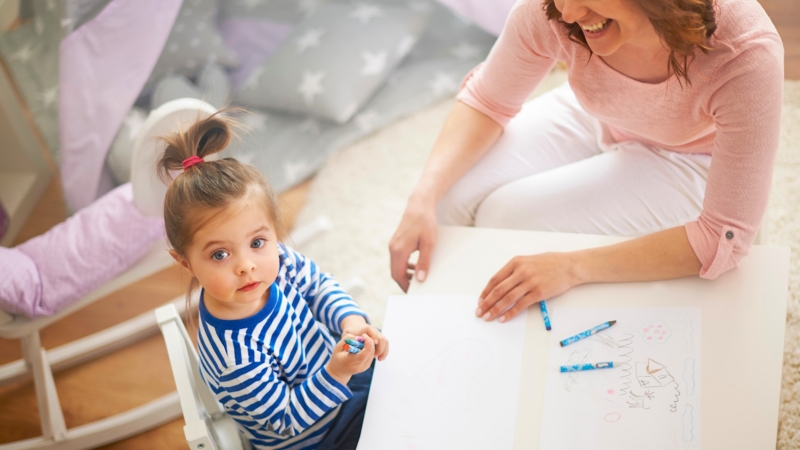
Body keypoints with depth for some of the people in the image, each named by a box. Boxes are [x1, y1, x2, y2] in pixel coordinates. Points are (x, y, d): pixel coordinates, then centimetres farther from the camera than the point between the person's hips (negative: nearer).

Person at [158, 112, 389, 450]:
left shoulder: (276, 259, -23)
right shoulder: (234, 354, -40)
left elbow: (317, 284, -1)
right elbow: (287, 420, -26)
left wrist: (350, 320, -19)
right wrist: (337, 374, -38)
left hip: (337, 375, 5)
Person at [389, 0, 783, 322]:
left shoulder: (747, 56, -38)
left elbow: (725, 238, -33)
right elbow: (487, 103, -10)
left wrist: (572, 267, -39)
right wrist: (423, 197, -27)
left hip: (690, 161, -3)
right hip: (593, 121, 4)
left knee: (507, 218, -22)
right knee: (452, 197, -15)